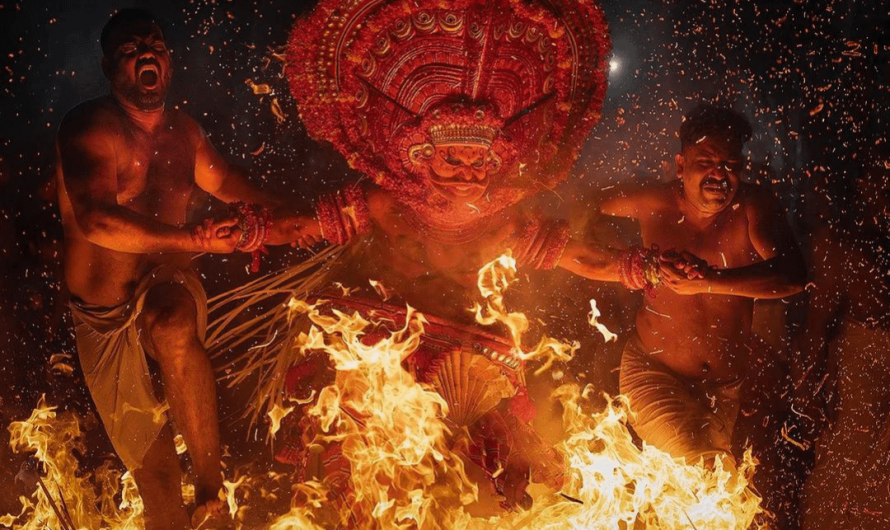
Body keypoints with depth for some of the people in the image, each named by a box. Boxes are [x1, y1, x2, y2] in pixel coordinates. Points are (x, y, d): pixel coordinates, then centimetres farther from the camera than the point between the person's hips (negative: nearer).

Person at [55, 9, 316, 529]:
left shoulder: (183, 130, 3)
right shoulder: (90, 127, -14)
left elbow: (225, 178, 18)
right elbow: (95, 222, -28)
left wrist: (272, 218, -4)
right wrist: (194, 239, -37)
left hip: (167, 284, 2)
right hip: (106, 311, -1)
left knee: (175, 328, -35)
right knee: (150, 457, 2)